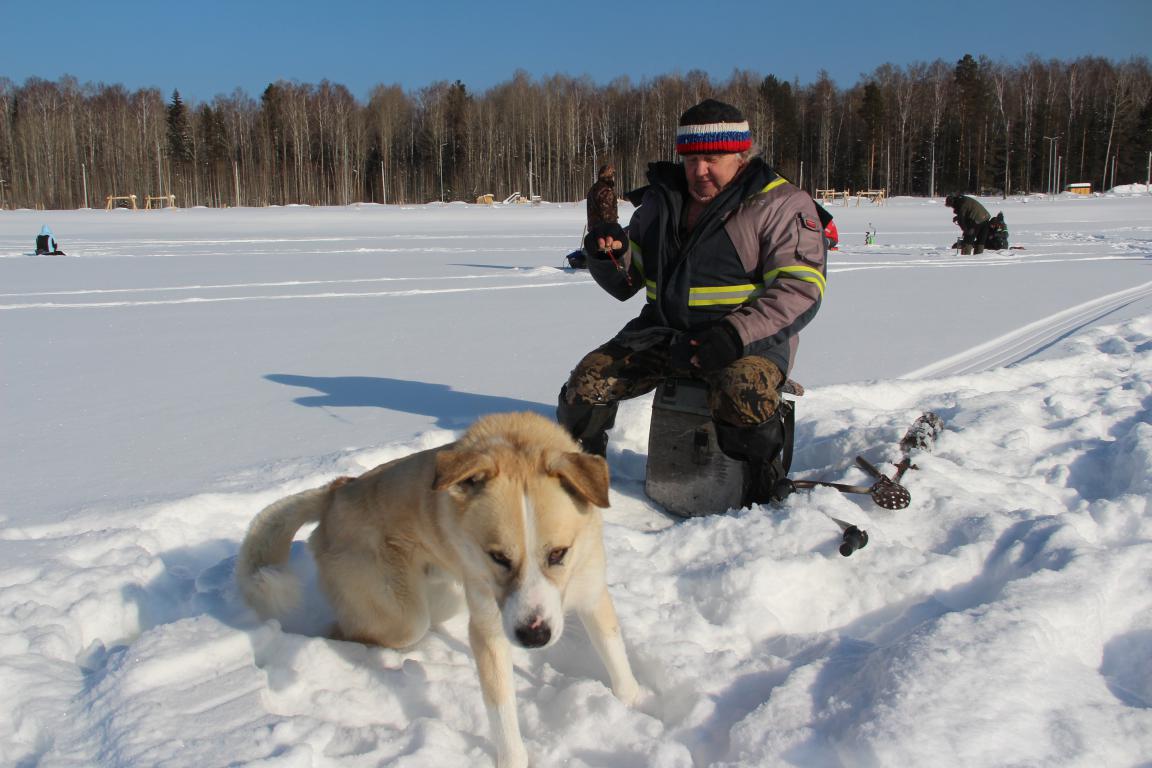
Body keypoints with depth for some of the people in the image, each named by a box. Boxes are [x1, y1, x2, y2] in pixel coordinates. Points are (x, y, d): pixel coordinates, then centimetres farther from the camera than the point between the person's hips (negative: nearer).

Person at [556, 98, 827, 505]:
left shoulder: (780, 204, -4)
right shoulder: (662, 201, 13)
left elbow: (800, 287, -13)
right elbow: (625, 282, 17)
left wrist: (737, 333, -27)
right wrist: (610, 254, -8)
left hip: (750, 335, -5)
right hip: (666, 330, 5)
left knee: (742, 396, -37)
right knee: (588, 381, -12)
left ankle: (765, 498, -13)